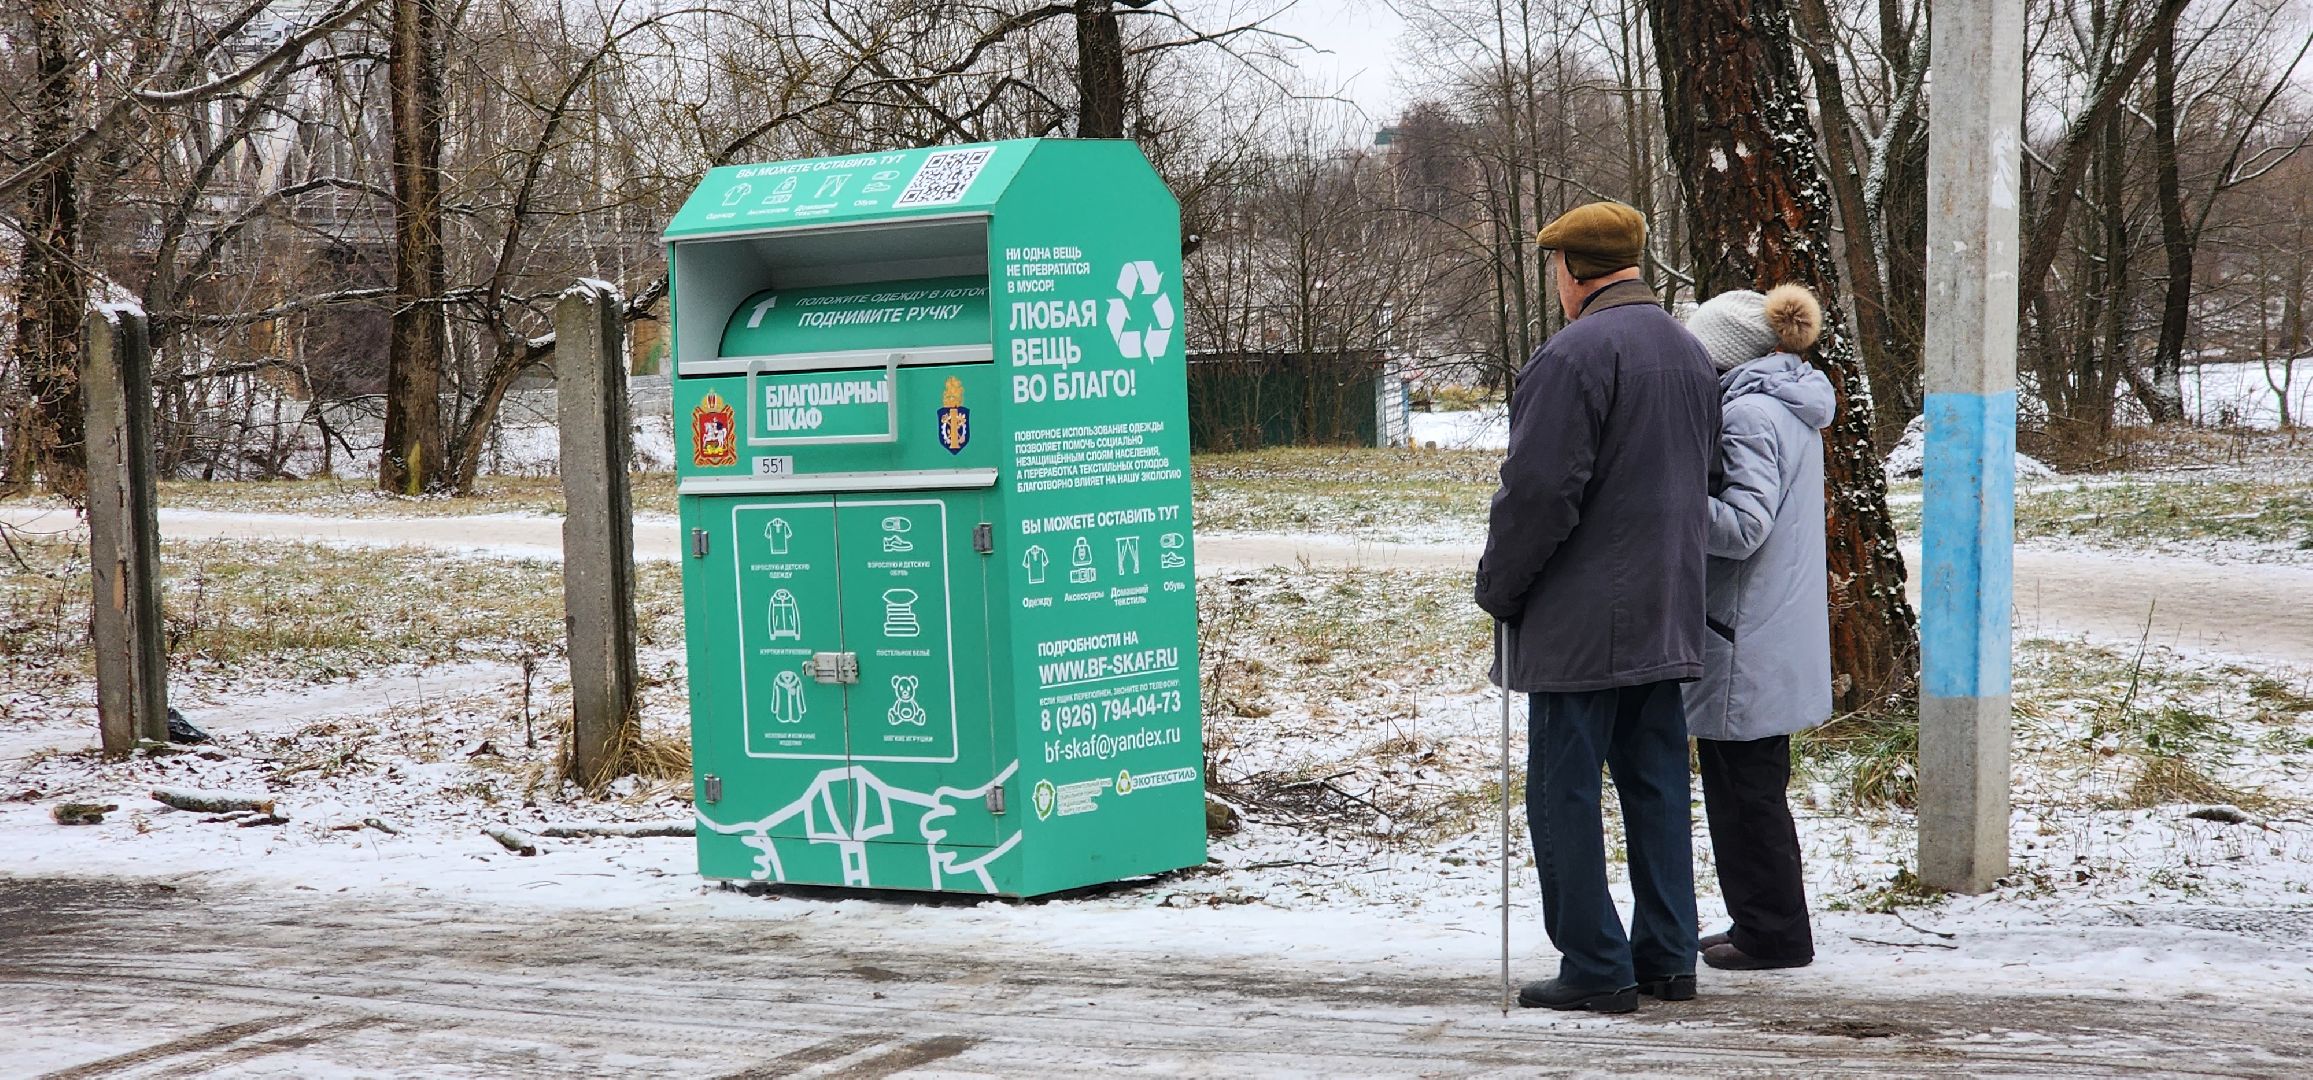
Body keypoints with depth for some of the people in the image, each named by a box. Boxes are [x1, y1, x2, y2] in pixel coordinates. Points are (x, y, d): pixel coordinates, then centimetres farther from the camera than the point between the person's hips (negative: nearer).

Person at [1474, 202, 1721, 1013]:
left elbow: (1539, 490, -19)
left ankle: (1595, 967, 1)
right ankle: (1667, 957, 17)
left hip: (1580, 622, -9)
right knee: (1656, 785, 13)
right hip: (1665, 615, 9)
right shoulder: (1688, 352, 14)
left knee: (1565, 792, -1)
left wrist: (1497, 586, -7)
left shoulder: (1578, 353, -15)